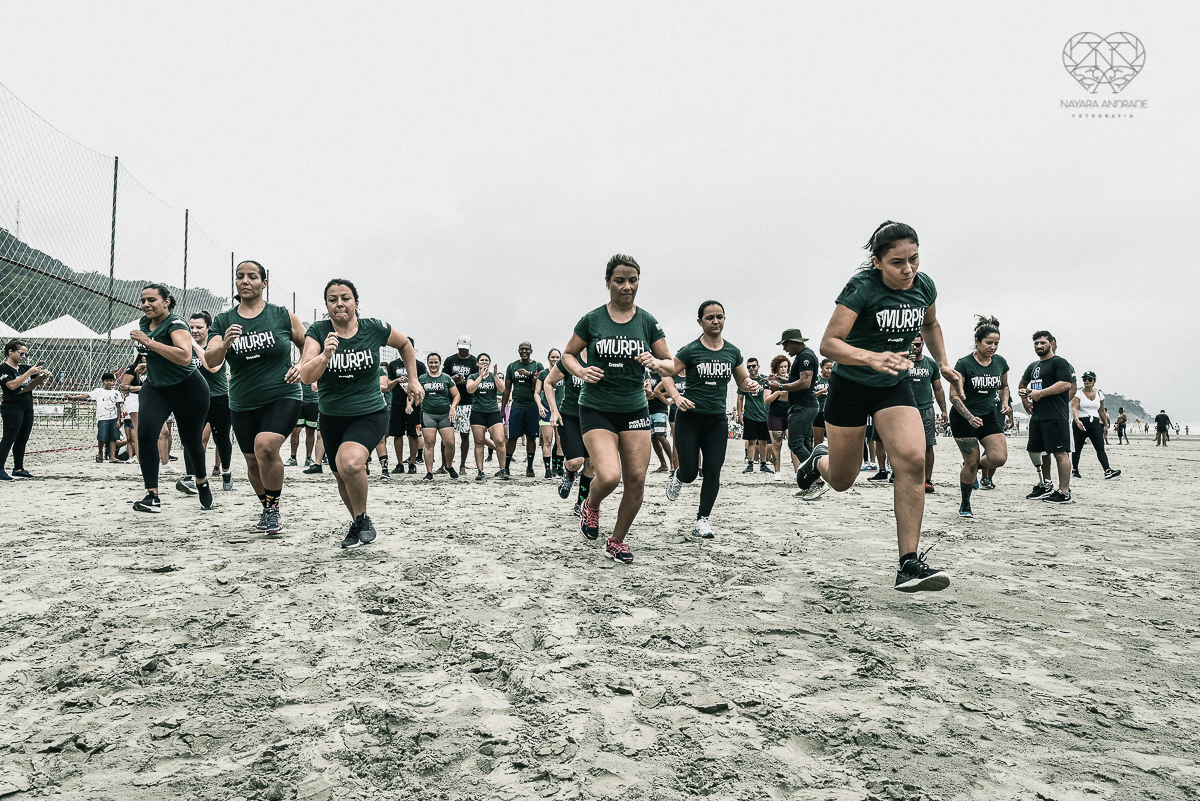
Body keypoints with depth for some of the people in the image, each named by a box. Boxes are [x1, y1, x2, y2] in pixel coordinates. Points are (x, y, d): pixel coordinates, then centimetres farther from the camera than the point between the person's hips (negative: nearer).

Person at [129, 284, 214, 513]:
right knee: (145, 433, -17)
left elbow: (185, 357, -38)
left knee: (191, 440, 7)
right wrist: (148, 364, 19)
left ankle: (202, 483, 37)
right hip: (155, 388, 6)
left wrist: (148, 342, -36)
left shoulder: (176, 324, -19)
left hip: (188, 389, -6)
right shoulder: (144, 322, 4)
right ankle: (152, 497, -15)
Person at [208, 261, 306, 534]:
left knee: (265, 446, -25)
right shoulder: (224, 321, 3)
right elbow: (210, 361, -7)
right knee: (253, 462, 11)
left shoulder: (282, 315, -3)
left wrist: (302, 367, -9)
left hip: (283, 397, -4)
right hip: (243, 404, 4)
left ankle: (273, 508, -7)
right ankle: (266, 506, 36)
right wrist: (224, 344, -27)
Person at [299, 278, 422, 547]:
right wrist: (325, 356, -37)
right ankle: (357, 523, 44)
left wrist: (413, 381, 11)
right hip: (332, 417, 3)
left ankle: (362, 520, -4)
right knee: (342, 478, 16)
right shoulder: (318, 331, -9)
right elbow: (306, 377, -19)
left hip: (370, 414, -3)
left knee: (350, 462, -29)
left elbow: (405, 344, 11)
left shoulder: (374, 328, -9)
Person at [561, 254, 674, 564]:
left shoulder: (648, 322, 3)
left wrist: (657, 363, -17)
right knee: (609, 476, -20)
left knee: (636, 480, -2)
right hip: (596, 409, -3)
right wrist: (581, 371, -12)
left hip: (635, 410, 3)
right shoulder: (592, 320, -2)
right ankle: (591, 506, 17)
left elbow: (671, 365, 6)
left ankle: (617, 541, 20)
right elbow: (568, 355, 9)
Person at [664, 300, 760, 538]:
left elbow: (742, 381, 16)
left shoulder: (732, 352, 6)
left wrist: (751, 384, -7)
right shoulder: (690, 350, -6)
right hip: (690, 418, -3)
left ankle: (702, 520, 13)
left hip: (717, 420, 3)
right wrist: (676, 397, -19)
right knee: (690, 472, -1)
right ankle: (678, 477, 36)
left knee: (713, 472, -1)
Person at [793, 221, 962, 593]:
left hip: (895, 386, 4)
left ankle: (910, 563, -17)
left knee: (913, 461, -21)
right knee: (841, 481, 7)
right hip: (851, 385, -3)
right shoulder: (862, 287, -21)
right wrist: (871, 357, -45)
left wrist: (943, 363, 11)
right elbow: (828, 343, -29)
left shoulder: (924, 285, -4)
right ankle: (819, 460, 46)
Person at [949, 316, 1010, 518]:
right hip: (963, 418, -4)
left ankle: (978, 466, 21)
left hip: (989, 416, 4)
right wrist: (970, 418, -25)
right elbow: (954, 396, -14)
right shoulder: (964, 364, -15)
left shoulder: (1001, 362, 1)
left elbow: (1004, 387, 19)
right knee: (971, 462, -3)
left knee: (999, 458, -14)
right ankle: (965, 505, 17)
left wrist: (1004, 403, 0)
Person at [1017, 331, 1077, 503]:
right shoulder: (1034, 366, 20)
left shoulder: (1059, 362, -5)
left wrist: (1041, 393, -21)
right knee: (1033, 450, 12)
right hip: (1037, 416, 9)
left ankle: (1064, 492, -4)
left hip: (1056, 417, -9)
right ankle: (1044, 486, 24)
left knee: (1060, 453, -7)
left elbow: (1066, 384, -19)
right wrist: (1024, 396, 18)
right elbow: (1024, 383, 37)